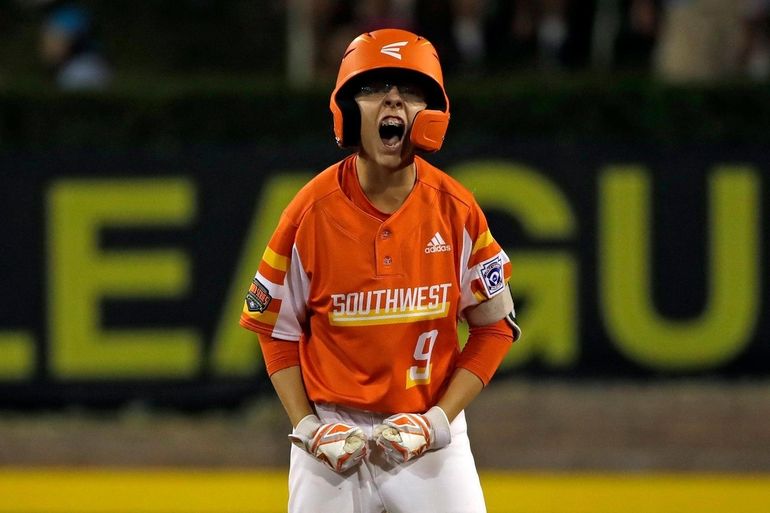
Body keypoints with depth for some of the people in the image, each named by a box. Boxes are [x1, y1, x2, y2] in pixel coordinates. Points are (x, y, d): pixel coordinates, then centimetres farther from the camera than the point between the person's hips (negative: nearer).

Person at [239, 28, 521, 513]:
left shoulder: (456, 210, -6)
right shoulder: (311, 212, -8)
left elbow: (496, 326, 1)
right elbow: (277, 327, 2)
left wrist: (438, 420, -8)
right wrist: (308, 429, -7)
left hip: (431, 435, 0)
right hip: (334, 433, 0)